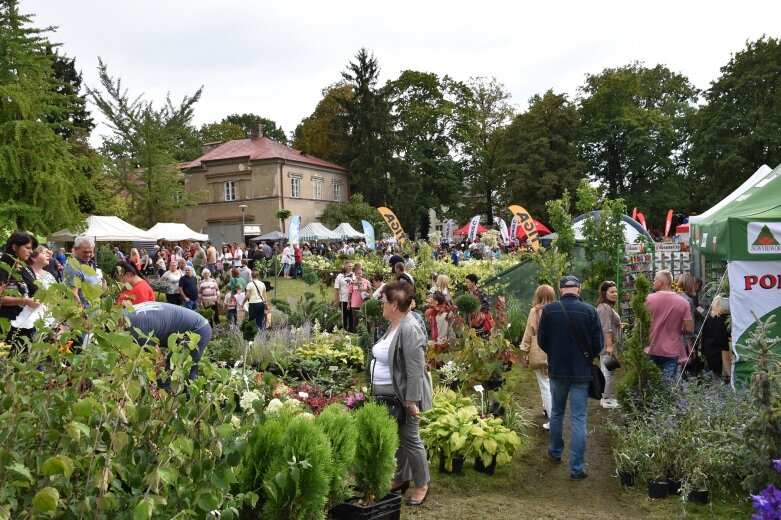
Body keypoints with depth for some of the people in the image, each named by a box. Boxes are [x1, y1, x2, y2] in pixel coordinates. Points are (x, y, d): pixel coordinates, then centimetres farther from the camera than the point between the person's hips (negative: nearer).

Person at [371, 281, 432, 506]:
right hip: (387, 395, 9)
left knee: (410, 439, 4)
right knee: (395, 438, 19)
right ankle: (401, 477, 34)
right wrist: (375, 387, 20)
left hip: (403, 396, -9)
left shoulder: (409, 329, -23)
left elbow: (415, 369, -25)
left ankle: (422, 485, 19)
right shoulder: (393, 326, 7)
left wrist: (412, 400, -24)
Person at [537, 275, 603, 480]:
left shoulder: (549, 309, -10)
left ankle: (556, 452, 38)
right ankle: (576, 468, 6)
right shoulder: (589, 310, -12)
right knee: (579, 420, 4)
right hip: (581, 371, -1)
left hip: (557, 370, 2)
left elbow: (541, 341, -2)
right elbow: (598, 344, -6)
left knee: (556, 413, 21)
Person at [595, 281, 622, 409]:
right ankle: (607, 400, 1)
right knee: (608, 372, -5)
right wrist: (609, 346, -24)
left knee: (606, 372, 16)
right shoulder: (605, 308, -17)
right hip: (607, 344, -11)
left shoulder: (609, 307, 17)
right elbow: (606, 329, -22)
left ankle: (606, 398, 24)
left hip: (610, 344, 11)